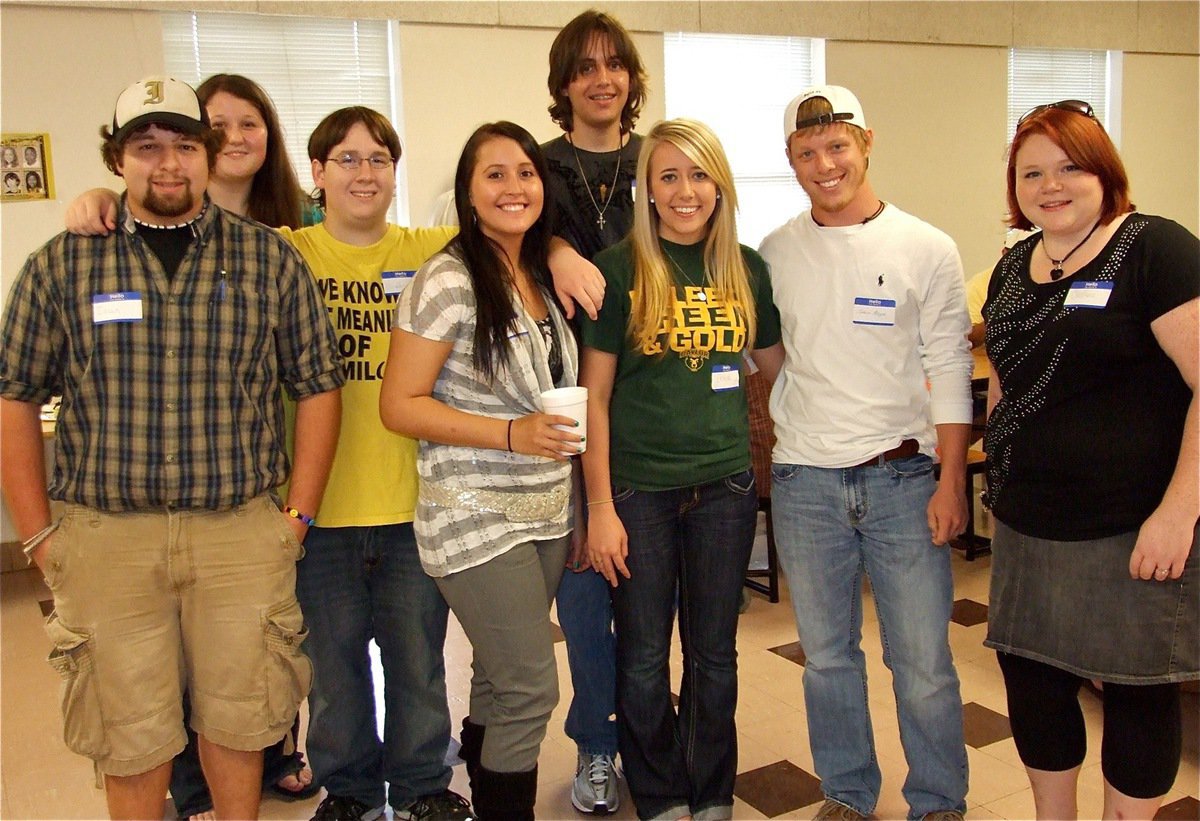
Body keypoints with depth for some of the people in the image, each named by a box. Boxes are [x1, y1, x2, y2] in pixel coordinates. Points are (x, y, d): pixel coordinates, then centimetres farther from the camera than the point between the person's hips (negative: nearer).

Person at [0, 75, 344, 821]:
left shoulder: (270, 258, 2)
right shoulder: (63, 264, 2)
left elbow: (317, 386, 3)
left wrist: (297, 517, -1)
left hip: (243, 531, 0)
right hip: (106, 536, 0)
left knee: (237, 715, 13)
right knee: (129, 730, 11)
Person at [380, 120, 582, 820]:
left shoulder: (542, 277, 9)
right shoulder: (449, 282, -13)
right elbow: (400, 405, -15)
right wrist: (512, 435, -22)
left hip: (547, 513, 7)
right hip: (479, 519, -7)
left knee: (501, 683, 16)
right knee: (531, 689, -3)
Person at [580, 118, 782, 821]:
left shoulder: (746, 268, 4)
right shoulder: (619, 269, -5)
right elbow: (595, 396, -5)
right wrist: (600, 506, -8)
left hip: (725, 485, 3)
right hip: (640, 488, -2)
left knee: (714, 653, 14)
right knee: (643, 658, 9)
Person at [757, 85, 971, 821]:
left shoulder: (927, 249, 0)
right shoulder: (775, 254, 5)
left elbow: (950, 370, 0)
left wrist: (952, 480, -6)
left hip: (902, 477, -2)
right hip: (805, 481, 2)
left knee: (924, 661, 3)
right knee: (827, 655, 13)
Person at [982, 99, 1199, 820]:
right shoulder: (1014, 268, 11)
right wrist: (999, 477, 17)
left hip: (1134, 529, -6)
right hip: (1028, 526, 7)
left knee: (1137, 692, 8)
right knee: (1031, 680, 14)